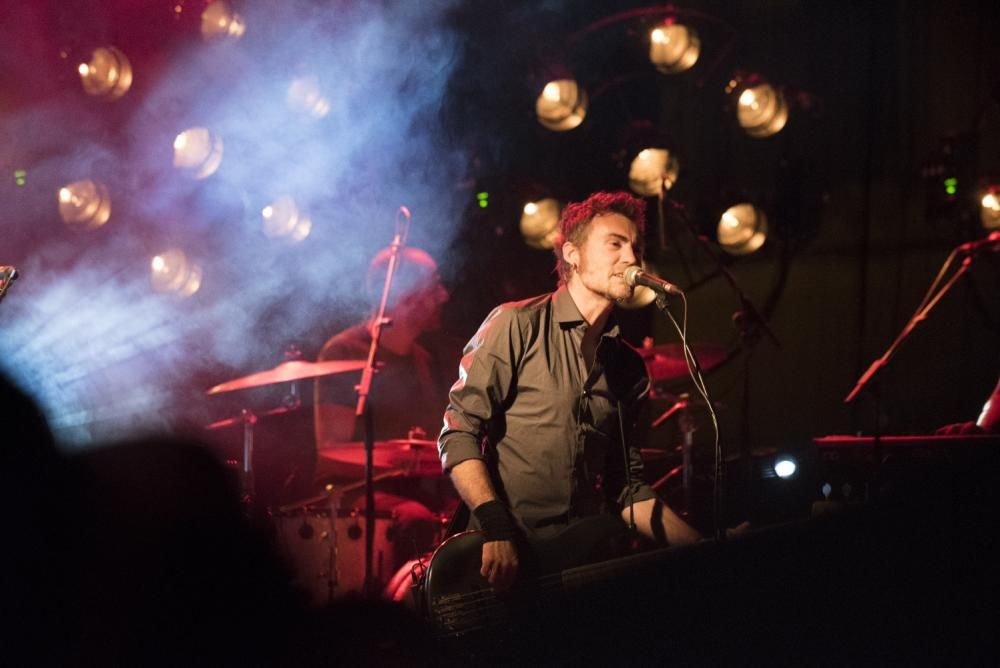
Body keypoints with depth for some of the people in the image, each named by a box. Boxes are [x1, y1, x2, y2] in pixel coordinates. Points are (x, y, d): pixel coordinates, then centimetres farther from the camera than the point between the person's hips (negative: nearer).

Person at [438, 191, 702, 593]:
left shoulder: (628, 367, 16)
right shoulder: (516, 326, -1)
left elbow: (627, 486, 17)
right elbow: (459, 434, -6)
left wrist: (706, 550, 5)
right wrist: (496, 527, -18)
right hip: (502, 560, -5)